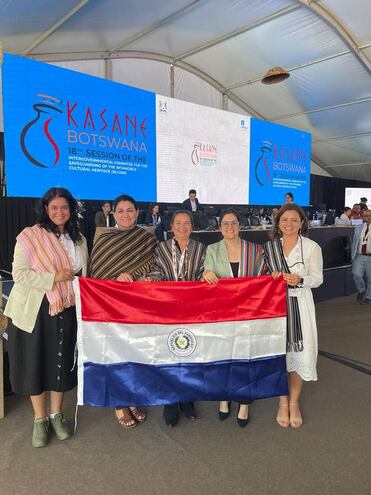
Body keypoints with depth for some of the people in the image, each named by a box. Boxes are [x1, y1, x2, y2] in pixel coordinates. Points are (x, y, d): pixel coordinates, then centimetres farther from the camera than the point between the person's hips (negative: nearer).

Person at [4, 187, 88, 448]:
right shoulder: (30, 236, -9)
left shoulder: (78, 238, 8)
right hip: (35, 311, -4)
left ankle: (56, 415, 33)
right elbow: (19, 273, -14)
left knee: (62, 362, 12)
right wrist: (54, 277, -21)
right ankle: (40, 420, 29)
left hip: (67, 311, 4)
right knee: (36, 363, 8)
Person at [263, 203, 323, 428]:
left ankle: (294, 402, 23)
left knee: (300, 352, 0)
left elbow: (318, 278, -2)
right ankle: (283, 402, 25)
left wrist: (299, 279, -21)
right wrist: (272, 277, -9)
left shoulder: (312, 247, -2)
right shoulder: (269, 246, 6)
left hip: (300, 304, -1)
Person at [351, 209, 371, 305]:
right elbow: (354, 243, 14)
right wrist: (353, 257, 10)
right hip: (359, 256, 2)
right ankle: (361, 291, 14)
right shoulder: (358, 228, 11)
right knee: (356, 274, -14)